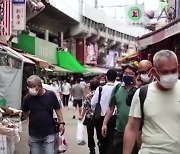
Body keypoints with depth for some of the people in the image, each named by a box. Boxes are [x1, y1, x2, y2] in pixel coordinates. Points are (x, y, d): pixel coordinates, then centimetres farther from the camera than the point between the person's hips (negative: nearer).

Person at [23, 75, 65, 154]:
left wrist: (61, 122, -3)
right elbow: (25, 112, 13)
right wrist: (33, 118, 3)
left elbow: (57, 109, 3)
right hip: (34, 135, 1)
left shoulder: (51, 95, -6)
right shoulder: (28, 98, -4)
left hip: (49, 134, -1)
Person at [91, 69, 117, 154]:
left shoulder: (100, 89, -10)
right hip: (114, 118, 0)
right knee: (112, 141, 7)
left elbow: (93, 104, -7)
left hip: (101, 118, 1)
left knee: (102, 141, 14)